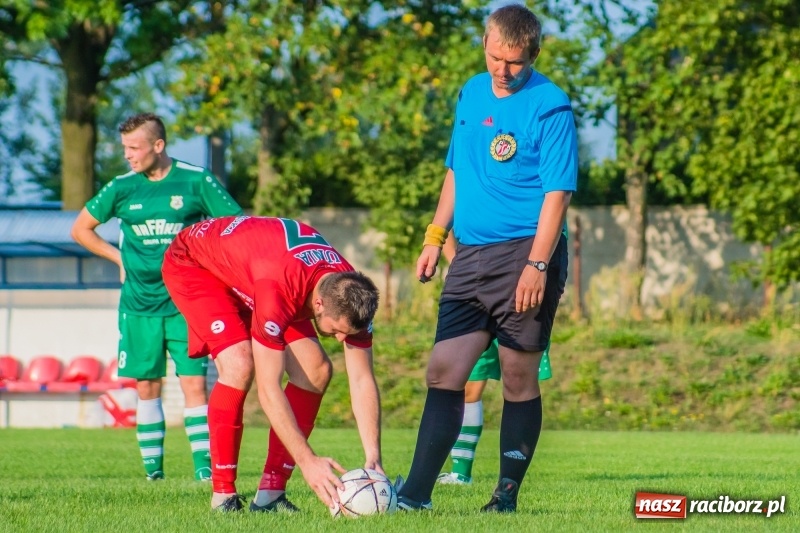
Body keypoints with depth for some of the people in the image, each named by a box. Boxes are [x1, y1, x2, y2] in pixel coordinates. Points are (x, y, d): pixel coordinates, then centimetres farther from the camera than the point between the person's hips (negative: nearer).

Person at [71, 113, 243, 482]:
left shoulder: (196, 181, -4)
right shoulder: (122, 188, 3)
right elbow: (81, 229, 16)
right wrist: (120, 257, 9)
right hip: (139, 305, 3)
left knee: (194, 383, -8)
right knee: (146, 386, 5)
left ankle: (204, 466, -8)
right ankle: (152, 465, 12)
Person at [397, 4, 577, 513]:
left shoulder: (550, 107, -9)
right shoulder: (472, 93, 12)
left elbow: (557, 192, -14)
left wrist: (536, 266, -21)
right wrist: (435, 237, 17)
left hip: (524, 256, -6)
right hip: (471, 256, 6)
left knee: (519, 378, 1)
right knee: (444, 371, -1)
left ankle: (507, 496, 8)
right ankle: (416, 494, -2)